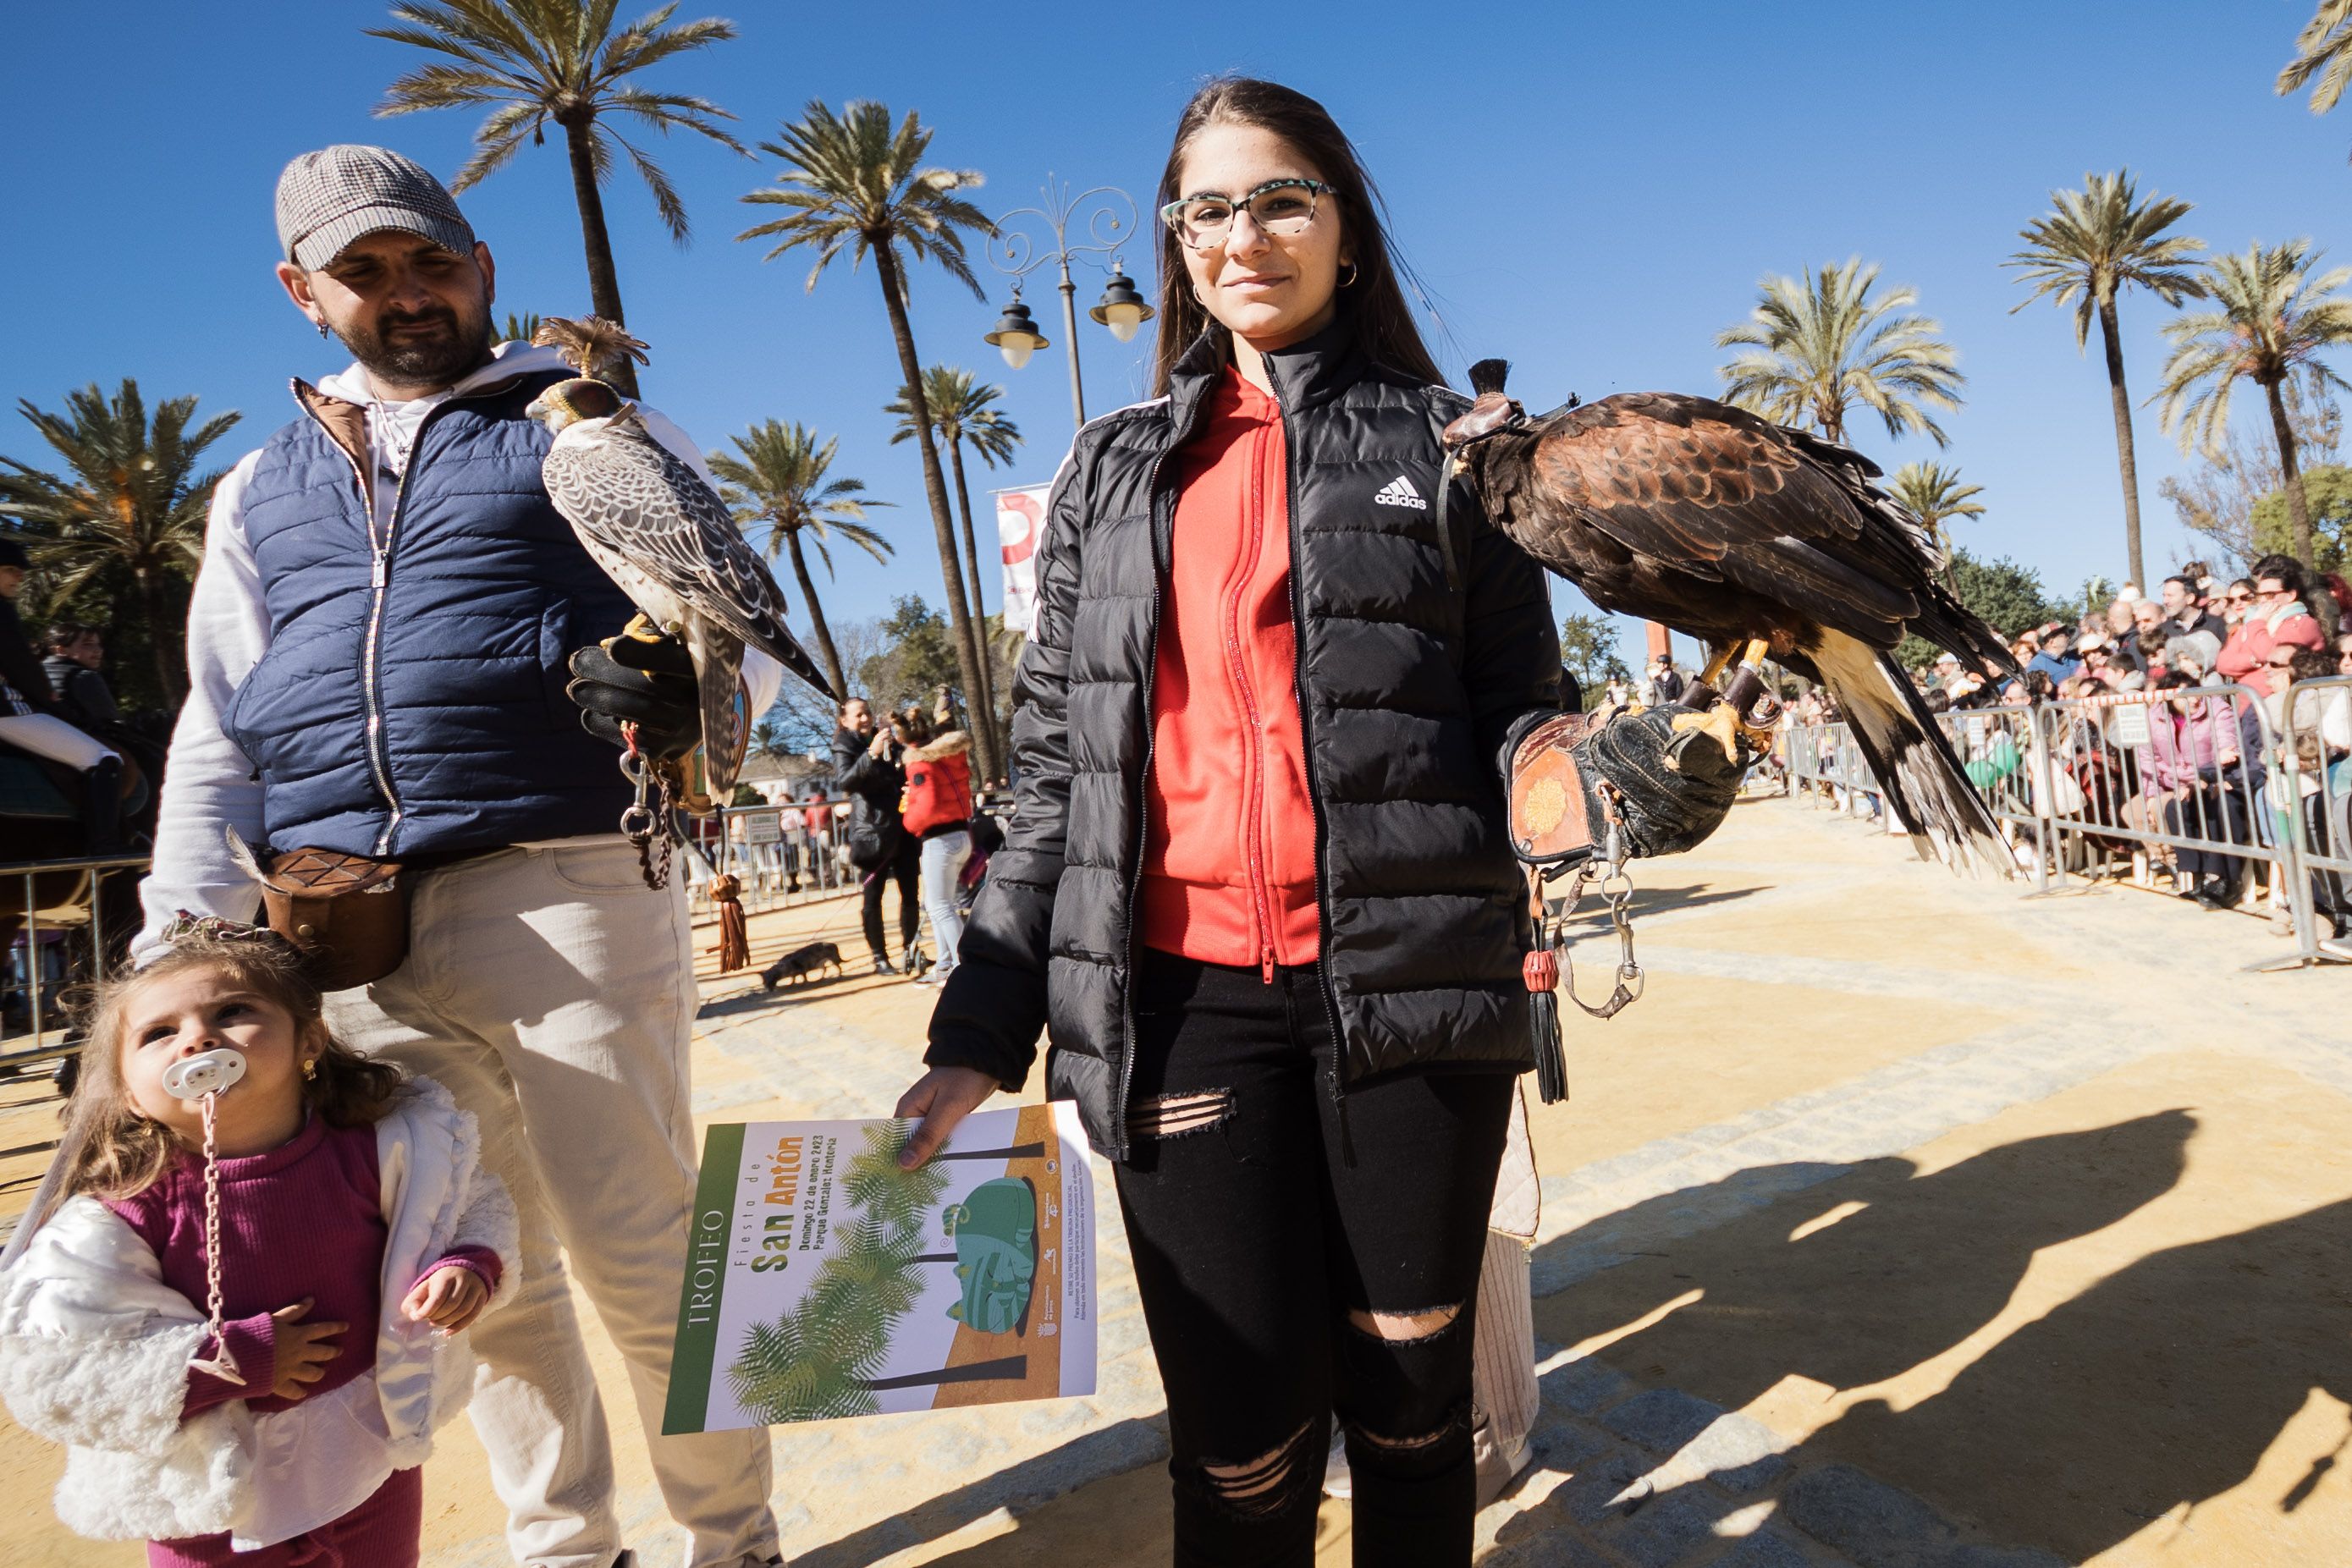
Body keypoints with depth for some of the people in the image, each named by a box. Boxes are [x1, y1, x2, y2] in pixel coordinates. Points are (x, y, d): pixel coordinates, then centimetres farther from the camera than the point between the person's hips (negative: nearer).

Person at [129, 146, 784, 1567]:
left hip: (562, 892, -4)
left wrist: (686, 687, -22)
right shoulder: (265, 488, 22)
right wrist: (182, 932, 9)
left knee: (641, 1256, -2)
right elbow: (216, 728, 21)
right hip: (342, 920, 5)